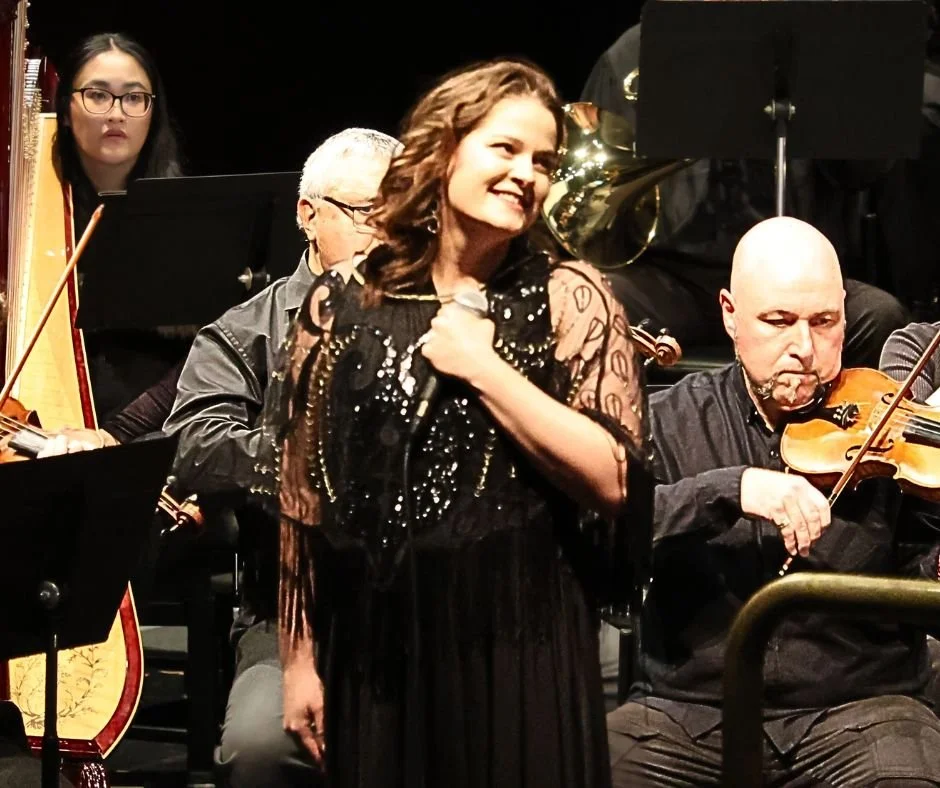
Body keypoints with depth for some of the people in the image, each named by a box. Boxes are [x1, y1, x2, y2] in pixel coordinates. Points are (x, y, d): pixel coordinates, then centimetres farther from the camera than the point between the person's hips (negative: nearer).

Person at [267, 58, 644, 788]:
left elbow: (612, 480, -11)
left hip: (519, 646, -2)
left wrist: (483, 367, -13)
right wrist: (299, 658, 4)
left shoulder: (568, 298, -1)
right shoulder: (343, 302, 3)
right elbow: (303, 494, 6)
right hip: (373, 652, 2)